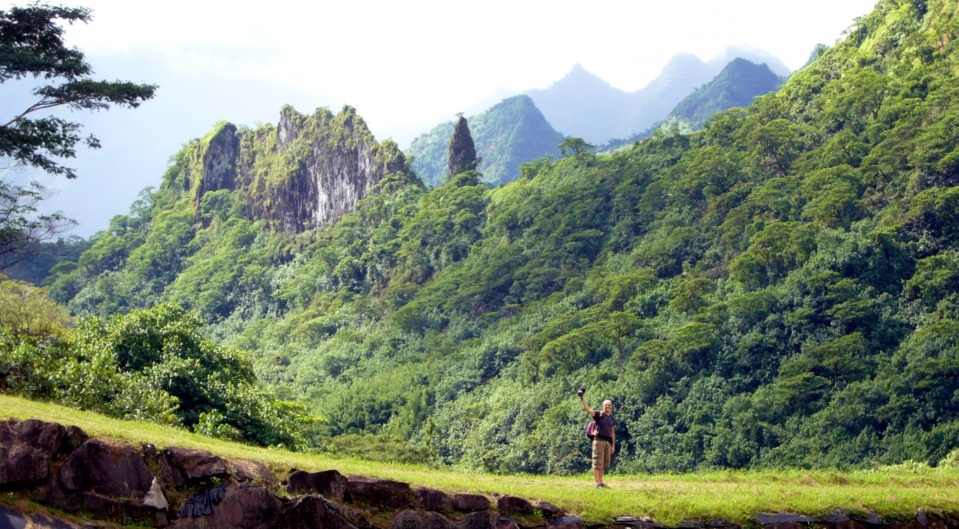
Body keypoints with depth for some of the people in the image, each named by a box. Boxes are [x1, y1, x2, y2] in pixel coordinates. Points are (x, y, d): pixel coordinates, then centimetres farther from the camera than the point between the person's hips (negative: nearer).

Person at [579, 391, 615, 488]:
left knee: (604, 464, 10)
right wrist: (582, 399, -31)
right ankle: (598, 483, -4)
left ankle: (601, 482, 17)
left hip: (608, 442, 6)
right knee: (597, 463, -4)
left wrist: (613, 445, 17)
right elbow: (588, 409, -17)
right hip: (599, 441, -6)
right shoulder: (599, 414, -2)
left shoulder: (611, 417, 15)